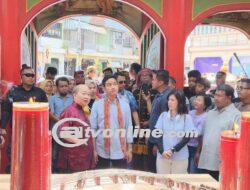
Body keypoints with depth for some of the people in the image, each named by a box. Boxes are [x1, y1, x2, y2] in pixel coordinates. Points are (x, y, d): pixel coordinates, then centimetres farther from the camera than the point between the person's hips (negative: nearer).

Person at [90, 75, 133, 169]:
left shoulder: (125, 105, 1)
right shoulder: (97, 105, -5)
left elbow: (129, 127, 3)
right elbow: (92, 128, -2)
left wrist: (129, 149, 4)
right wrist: (93, 149, -1)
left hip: (120, 152, 1)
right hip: (102, 152, -1)